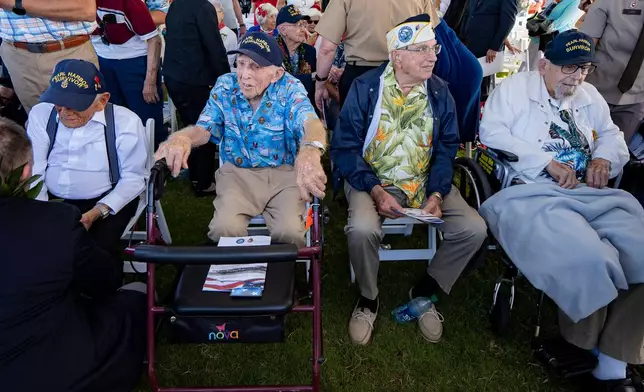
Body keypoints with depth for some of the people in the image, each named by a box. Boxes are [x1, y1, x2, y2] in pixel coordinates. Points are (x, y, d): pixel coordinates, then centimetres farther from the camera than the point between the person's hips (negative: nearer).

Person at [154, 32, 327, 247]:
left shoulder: (289, 89, -11)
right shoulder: (225, 87, -1)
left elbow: (311, 123, -31)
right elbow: (203, 128, -2)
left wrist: (310, 152, -58)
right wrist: (181, 138, -31)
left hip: (284, 172, -1)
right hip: (237, 172, 2)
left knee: (290, 232, -26)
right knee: (225, 228, -25)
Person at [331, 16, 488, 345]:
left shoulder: (439, 92, 1)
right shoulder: (364, 88, -9)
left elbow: (447, 148, 3)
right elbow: (345, 147, -10)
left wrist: (437, 194, -13)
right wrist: (376, 191, -22)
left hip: (425, 181, 4)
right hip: (373, 180, -3)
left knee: (474, 229, -17)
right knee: (362, 229, -34)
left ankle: (424, 294, 8)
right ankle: (368, 299, -1)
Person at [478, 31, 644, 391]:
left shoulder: (589, 96, 25)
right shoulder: (516, 87, 5)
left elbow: (612, 134, 30)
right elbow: (491, 132, -8)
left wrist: (604, 159, 3)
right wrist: (548, 162, -14)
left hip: (590, 193, 7)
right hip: (531, 194, -6)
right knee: (583, 259, -33)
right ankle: (585, 346, -1)